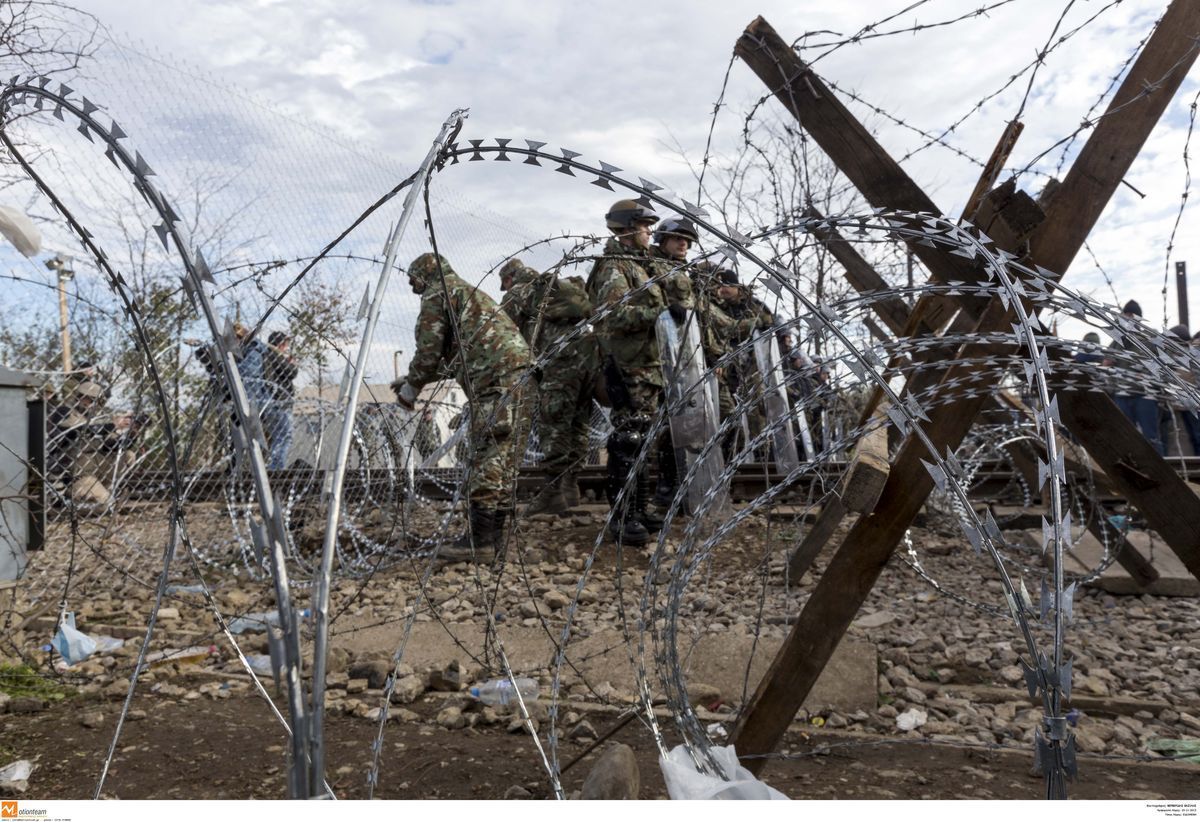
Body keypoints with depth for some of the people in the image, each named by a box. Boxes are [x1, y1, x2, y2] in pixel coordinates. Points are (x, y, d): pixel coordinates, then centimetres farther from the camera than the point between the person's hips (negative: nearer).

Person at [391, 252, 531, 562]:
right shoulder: (468, 292, 35)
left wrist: (412, 387, 14)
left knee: (486, 455, -11)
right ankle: (493, 535, 13)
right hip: (519, 369, 9)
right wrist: (413, 379, 39)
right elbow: (452, 356, 38)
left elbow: (429, 348, 0)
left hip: (494, 376, -9)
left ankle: (480, 539, -11)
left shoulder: (438, 293, 6)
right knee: (502, 454, 9)